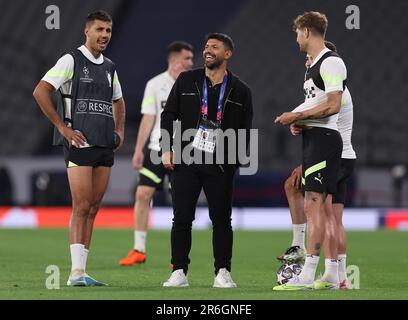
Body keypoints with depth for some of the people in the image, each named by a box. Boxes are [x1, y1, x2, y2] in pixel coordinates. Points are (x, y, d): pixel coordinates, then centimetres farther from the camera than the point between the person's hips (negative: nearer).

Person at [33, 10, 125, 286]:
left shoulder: (109, 67, 17)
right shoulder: (71, 60, -4)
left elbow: (118, 101, 34)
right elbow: (40, 92, -11)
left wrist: (120, 132, 18)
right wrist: (63, 128, -12)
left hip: (105, 147, 7)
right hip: (80, 143, -7)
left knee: (93, 209, 5)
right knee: (81, 207, -11)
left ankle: (81, 270, 8)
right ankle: (77, 272, -11)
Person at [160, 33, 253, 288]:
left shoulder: (240, 91, 6)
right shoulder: (186, 81, 9)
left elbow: (245, 131, 8)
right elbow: (169, 114, 10)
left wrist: (236, 161, -1)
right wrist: (166, 149, 0)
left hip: (220, 165, -1)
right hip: (185, 160, 1)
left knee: (222, 220, 1)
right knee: (182, 218, 0)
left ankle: (223, 273, 9)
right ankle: (179, 272, 7)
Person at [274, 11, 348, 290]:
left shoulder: (331, 62, -12)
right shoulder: (315, 65, 20)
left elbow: (333, 105, -20)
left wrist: (298, 116, -15)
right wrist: (297, 121, 7)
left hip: (323, 139, -10)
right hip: (314, 138, 10)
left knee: (313, 204, -14)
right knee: (324, 207, 9)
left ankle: (307, 276, -17)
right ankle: (332, 276, 11)